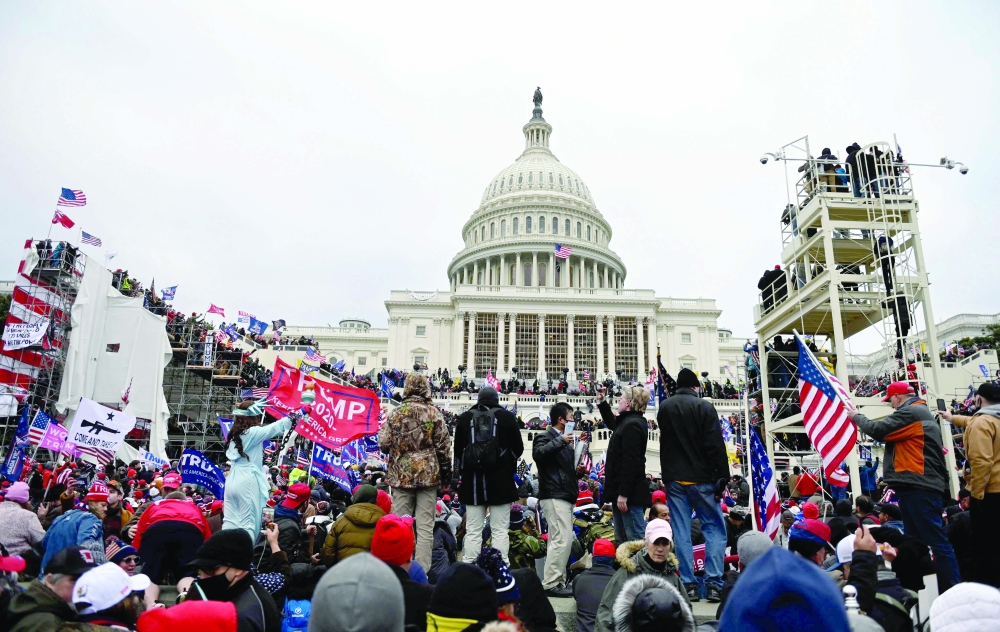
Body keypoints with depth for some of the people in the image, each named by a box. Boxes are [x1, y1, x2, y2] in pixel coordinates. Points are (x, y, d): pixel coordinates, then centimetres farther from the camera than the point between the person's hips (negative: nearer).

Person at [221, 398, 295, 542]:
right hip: (248, 482, -8)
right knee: (248, 522, -4)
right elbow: (277, 426, -3)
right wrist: (294, 415, 9)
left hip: (233, 481, 8)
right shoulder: (253, 432, -8)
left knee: (230, 521, 6)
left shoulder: (235, 433, 12)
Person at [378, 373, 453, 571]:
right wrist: (446, 476, 8)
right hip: (428, 475, -1)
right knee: (425, 527, 3)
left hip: (401, 475, 1)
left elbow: (383, 444, 0)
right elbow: (444, 446, -2)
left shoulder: (395, 413, -1)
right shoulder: (433, 412, -3)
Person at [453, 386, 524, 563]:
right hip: (501, 481, -2)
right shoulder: (507, 417, -2)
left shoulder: (464, 418, 4)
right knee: (500, 531, 2)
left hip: (473, 481, 2)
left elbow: (458, 450, 8)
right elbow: (518, 449, 3)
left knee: (473, 531, 6)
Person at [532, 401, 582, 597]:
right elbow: (538, 453, -27)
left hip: (565, 496, 10)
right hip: (554, 496, -9)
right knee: (562, 539, -14)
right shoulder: (545, 437, -6)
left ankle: (558, 581, 18)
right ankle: (550, 583, -10)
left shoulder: (565, 441, 20)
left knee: (562, 540, 11)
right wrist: (560, 440, -24)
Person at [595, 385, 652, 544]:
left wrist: (623, 493, -25)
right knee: (621, 539, 15)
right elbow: (612, 424, 42)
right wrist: (601, 402, 41)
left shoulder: (632, 425, -16)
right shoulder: (627, 422, 16)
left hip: (629, 493, -11)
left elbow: (630, 462, -23)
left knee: (637, 540, -9)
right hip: (622, 490, 11)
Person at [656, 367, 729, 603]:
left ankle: (688, 585, 6)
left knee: (681, 532, 5)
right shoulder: (704, 407, -6)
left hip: (674, 478, 3)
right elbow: (716, 444, -10)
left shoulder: (664, 407, 7)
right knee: (714, 528, 7)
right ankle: (713, 583, 1)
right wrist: (722, 477, -8)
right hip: (701, 478, -3)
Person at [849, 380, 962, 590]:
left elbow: (879, 430, -13)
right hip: (920, 485, 11)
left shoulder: (910, 412, -10)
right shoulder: (921, 412, 24)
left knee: (936, 540, -11)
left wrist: (857, 417, 2)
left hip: (918, 486, -11)